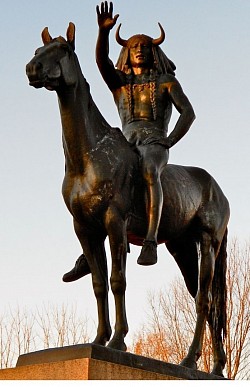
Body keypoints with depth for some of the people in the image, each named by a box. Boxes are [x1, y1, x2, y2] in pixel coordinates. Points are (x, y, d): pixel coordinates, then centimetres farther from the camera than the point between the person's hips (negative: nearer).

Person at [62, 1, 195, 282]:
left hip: (155, 145, -4)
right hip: (126, 145, 4)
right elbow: (101, 60, 3)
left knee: (148, 171, -39)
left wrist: (169, 142, -10)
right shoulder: (119, 82, 23)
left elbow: (188, 112, 4)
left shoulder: (167, 82, 17)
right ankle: (89, 255, -10)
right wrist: (104, 30, -14)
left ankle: (151, 241, -50)